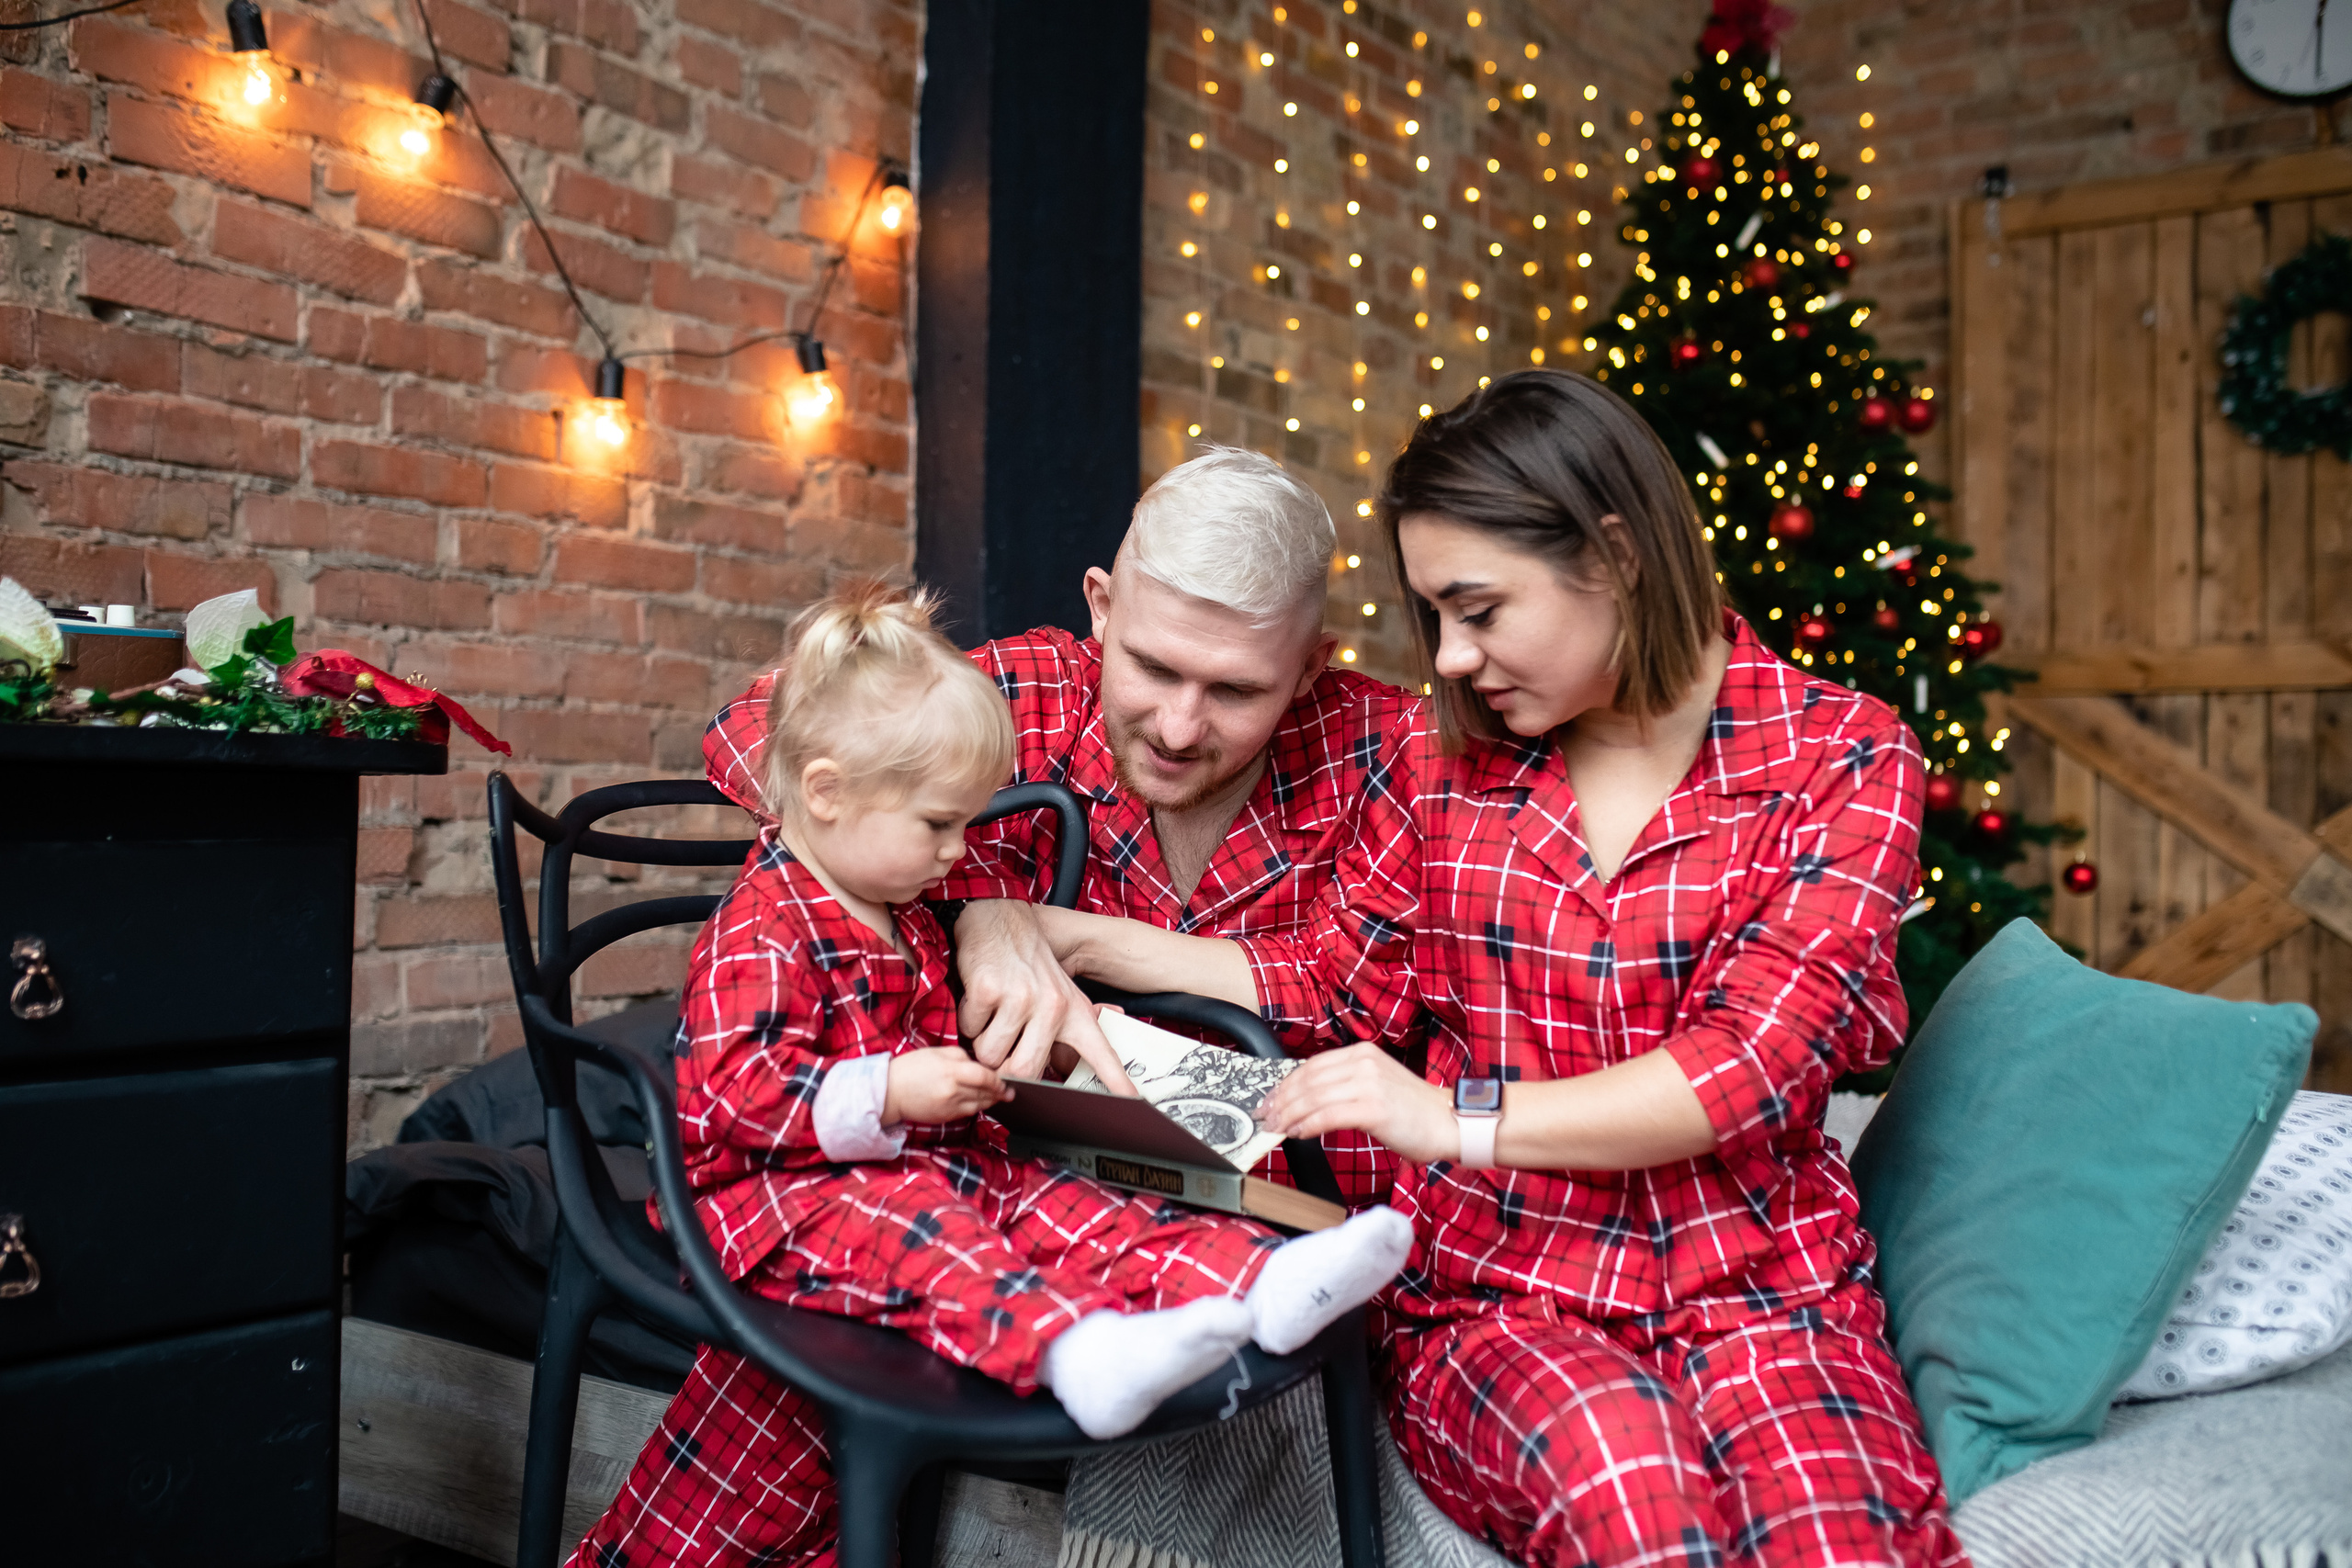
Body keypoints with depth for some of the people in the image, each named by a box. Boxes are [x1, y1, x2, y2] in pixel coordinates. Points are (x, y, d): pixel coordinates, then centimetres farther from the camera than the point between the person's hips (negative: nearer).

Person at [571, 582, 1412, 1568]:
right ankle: (1075, 1351, -63)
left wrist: (983, 1063, 19)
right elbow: (740, 1086, -25)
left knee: (1067, 1212, -12)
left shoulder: (905, 920, 18)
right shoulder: (760, 929, -15)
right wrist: (888, 1093, -31)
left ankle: (1262, 1280, -30)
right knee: (913, 1231, -36)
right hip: (778, 1191, -9)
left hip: (918, 1165, 9)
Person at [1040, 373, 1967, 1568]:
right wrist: (1058, 937, 4)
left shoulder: (1843, 759, -1)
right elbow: (1340, 980, 13)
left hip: (1757, 1279, -1)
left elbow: (1753, 1061, -11)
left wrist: (1465, 1120, -22)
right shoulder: (1447, 752, 8)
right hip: (1496, 1292, 1)